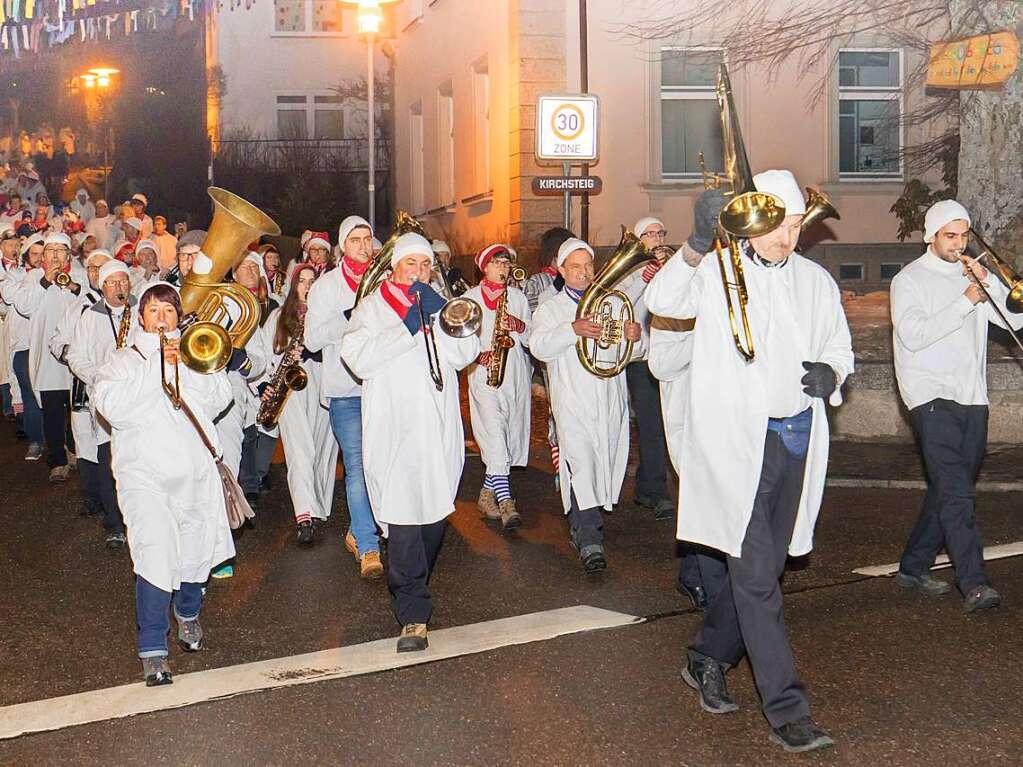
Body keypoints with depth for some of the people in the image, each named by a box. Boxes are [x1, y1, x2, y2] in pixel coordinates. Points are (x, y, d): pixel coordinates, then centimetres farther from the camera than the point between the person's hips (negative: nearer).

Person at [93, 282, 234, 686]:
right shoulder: (123, 360, 10)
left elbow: (218, 398, 2)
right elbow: (112, 407, -10)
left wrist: (183, 367, -10)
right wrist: (156, 368, -13)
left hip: (195, 470, 3)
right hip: (145, 472, -3)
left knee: (197, 550, 10)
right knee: (155, 556, -18)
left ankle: (188, 612, 42)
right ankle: (153, 651, -13)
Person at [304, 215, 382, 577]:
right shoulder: (326, 285, 4)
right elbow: (312, 339, -4)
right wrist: (347, 317, -18)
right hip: (344, 389, -3)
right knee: (357, 466, -9)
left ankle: (358, 531, 27)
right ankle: (368, 547, -8)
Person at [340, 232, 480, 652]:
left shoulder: (439, 306, 18)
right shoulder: (373, 306, 8)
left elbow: (465, 354, 1)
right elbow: (358, 358, -9)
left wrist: (438, 313, -9)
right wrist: (406, 328, -14)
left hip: (440, 427, 4)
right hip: (394, 426, -4)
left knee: (434, 512, 9)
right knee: (404, 515, -13)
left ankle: (412, 591, 29)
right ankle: (413, 615, -13)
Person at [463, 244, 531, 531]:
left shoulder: (518, 297, 15)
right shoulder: (470, 298, 8)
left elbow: (531, 339, 13)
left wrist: (519, 326, -7)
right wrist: (479, 355, -12)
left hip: (516, 375, 4)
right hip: (484, 374, -4)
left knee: (510, 438, 5)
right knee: (495, 436, -17)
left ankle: (488, 493, 21)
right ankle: (505, 502, -23)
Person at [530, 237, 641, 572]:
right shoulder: (550, 309, 9)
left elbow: (632, 352, 14)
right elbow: (539, 347, -10)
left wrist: (635, 337, -11)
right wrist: (572, 329, -26)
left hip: (610, 401, 4)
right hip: (573, 403, -4)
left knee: (605, 464, 8)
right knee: (581, 463, -17)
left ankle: (583, 524, 26)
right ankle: (589, 541, -21)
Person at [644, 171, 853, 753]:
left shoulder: (816, 280, 11)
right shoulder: (718, 272, -4)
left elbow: (840, 347, 20)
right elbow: (662, 300, -21)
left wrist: (831, 372, -3)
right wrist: (698, 244, -37)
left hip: (799, 440, 6)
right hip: (736, 439, -6)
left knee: (762, 567, 15)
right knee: (756, 576, -7)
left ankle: (707, 660, 36)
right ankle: (787, 711, -3)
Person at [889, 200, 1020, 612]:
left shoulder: (973, 275, 18)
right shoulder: (910, 279, 0)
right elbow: (914, 335, -14)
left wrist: (988, 282, -5)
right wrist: (965, 302, -17)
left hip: (972, 398, 7)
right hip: (932, 395, -6)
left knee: (950, 489, 10)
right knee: (957, 491, -15)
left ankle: (914, 567, 22)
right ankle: (974, 583, -20)